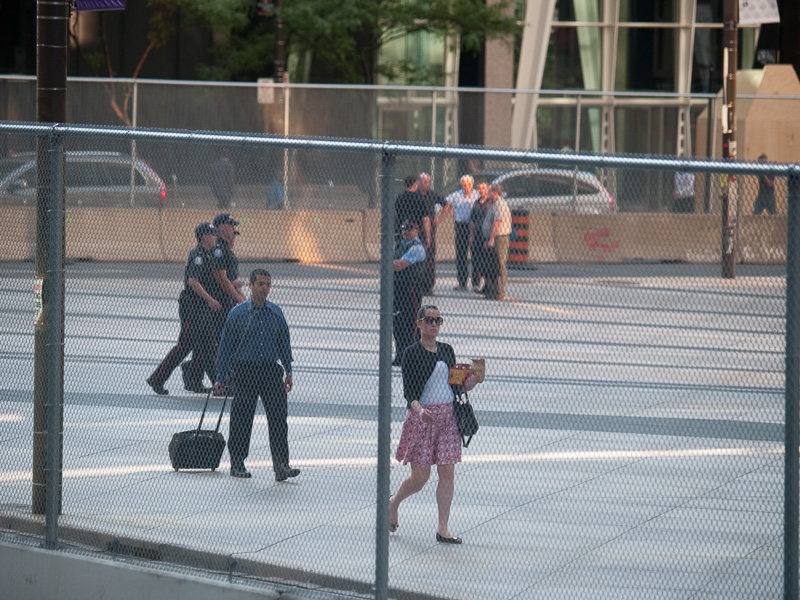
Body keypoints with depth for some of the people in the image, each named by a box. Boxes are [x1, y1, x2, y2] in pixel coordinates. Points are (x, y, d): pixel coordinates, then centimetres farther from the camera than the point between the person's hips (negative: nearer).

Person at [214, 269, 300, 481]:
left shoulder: (276, 312, 9)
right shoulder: (238, 313, 0)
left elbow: (284, 342, 16)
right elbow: (226, 346, 3)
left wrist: (288, 371, 9)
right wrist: (220, 378, 1)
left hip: (271, 370, 2)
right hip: (244, 371, -2)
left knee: (278, 416, -8)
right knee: (241, 419, 2)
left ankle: (281, 466, -9)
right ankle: (237, 464, 15)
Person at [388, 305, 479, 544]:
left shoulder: (447, 350, 12)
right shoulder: (412, 353, -4)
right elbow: (409, 391, -10)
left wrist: (466, 385, -3)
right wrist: (419, 409, -29)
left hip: (448, 416, 5)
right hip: (421, 415, -5)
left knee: (447, 473, -1)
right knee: (420, 477, -1)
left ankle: (443, 529, 4)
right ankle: (393, 503, 30)